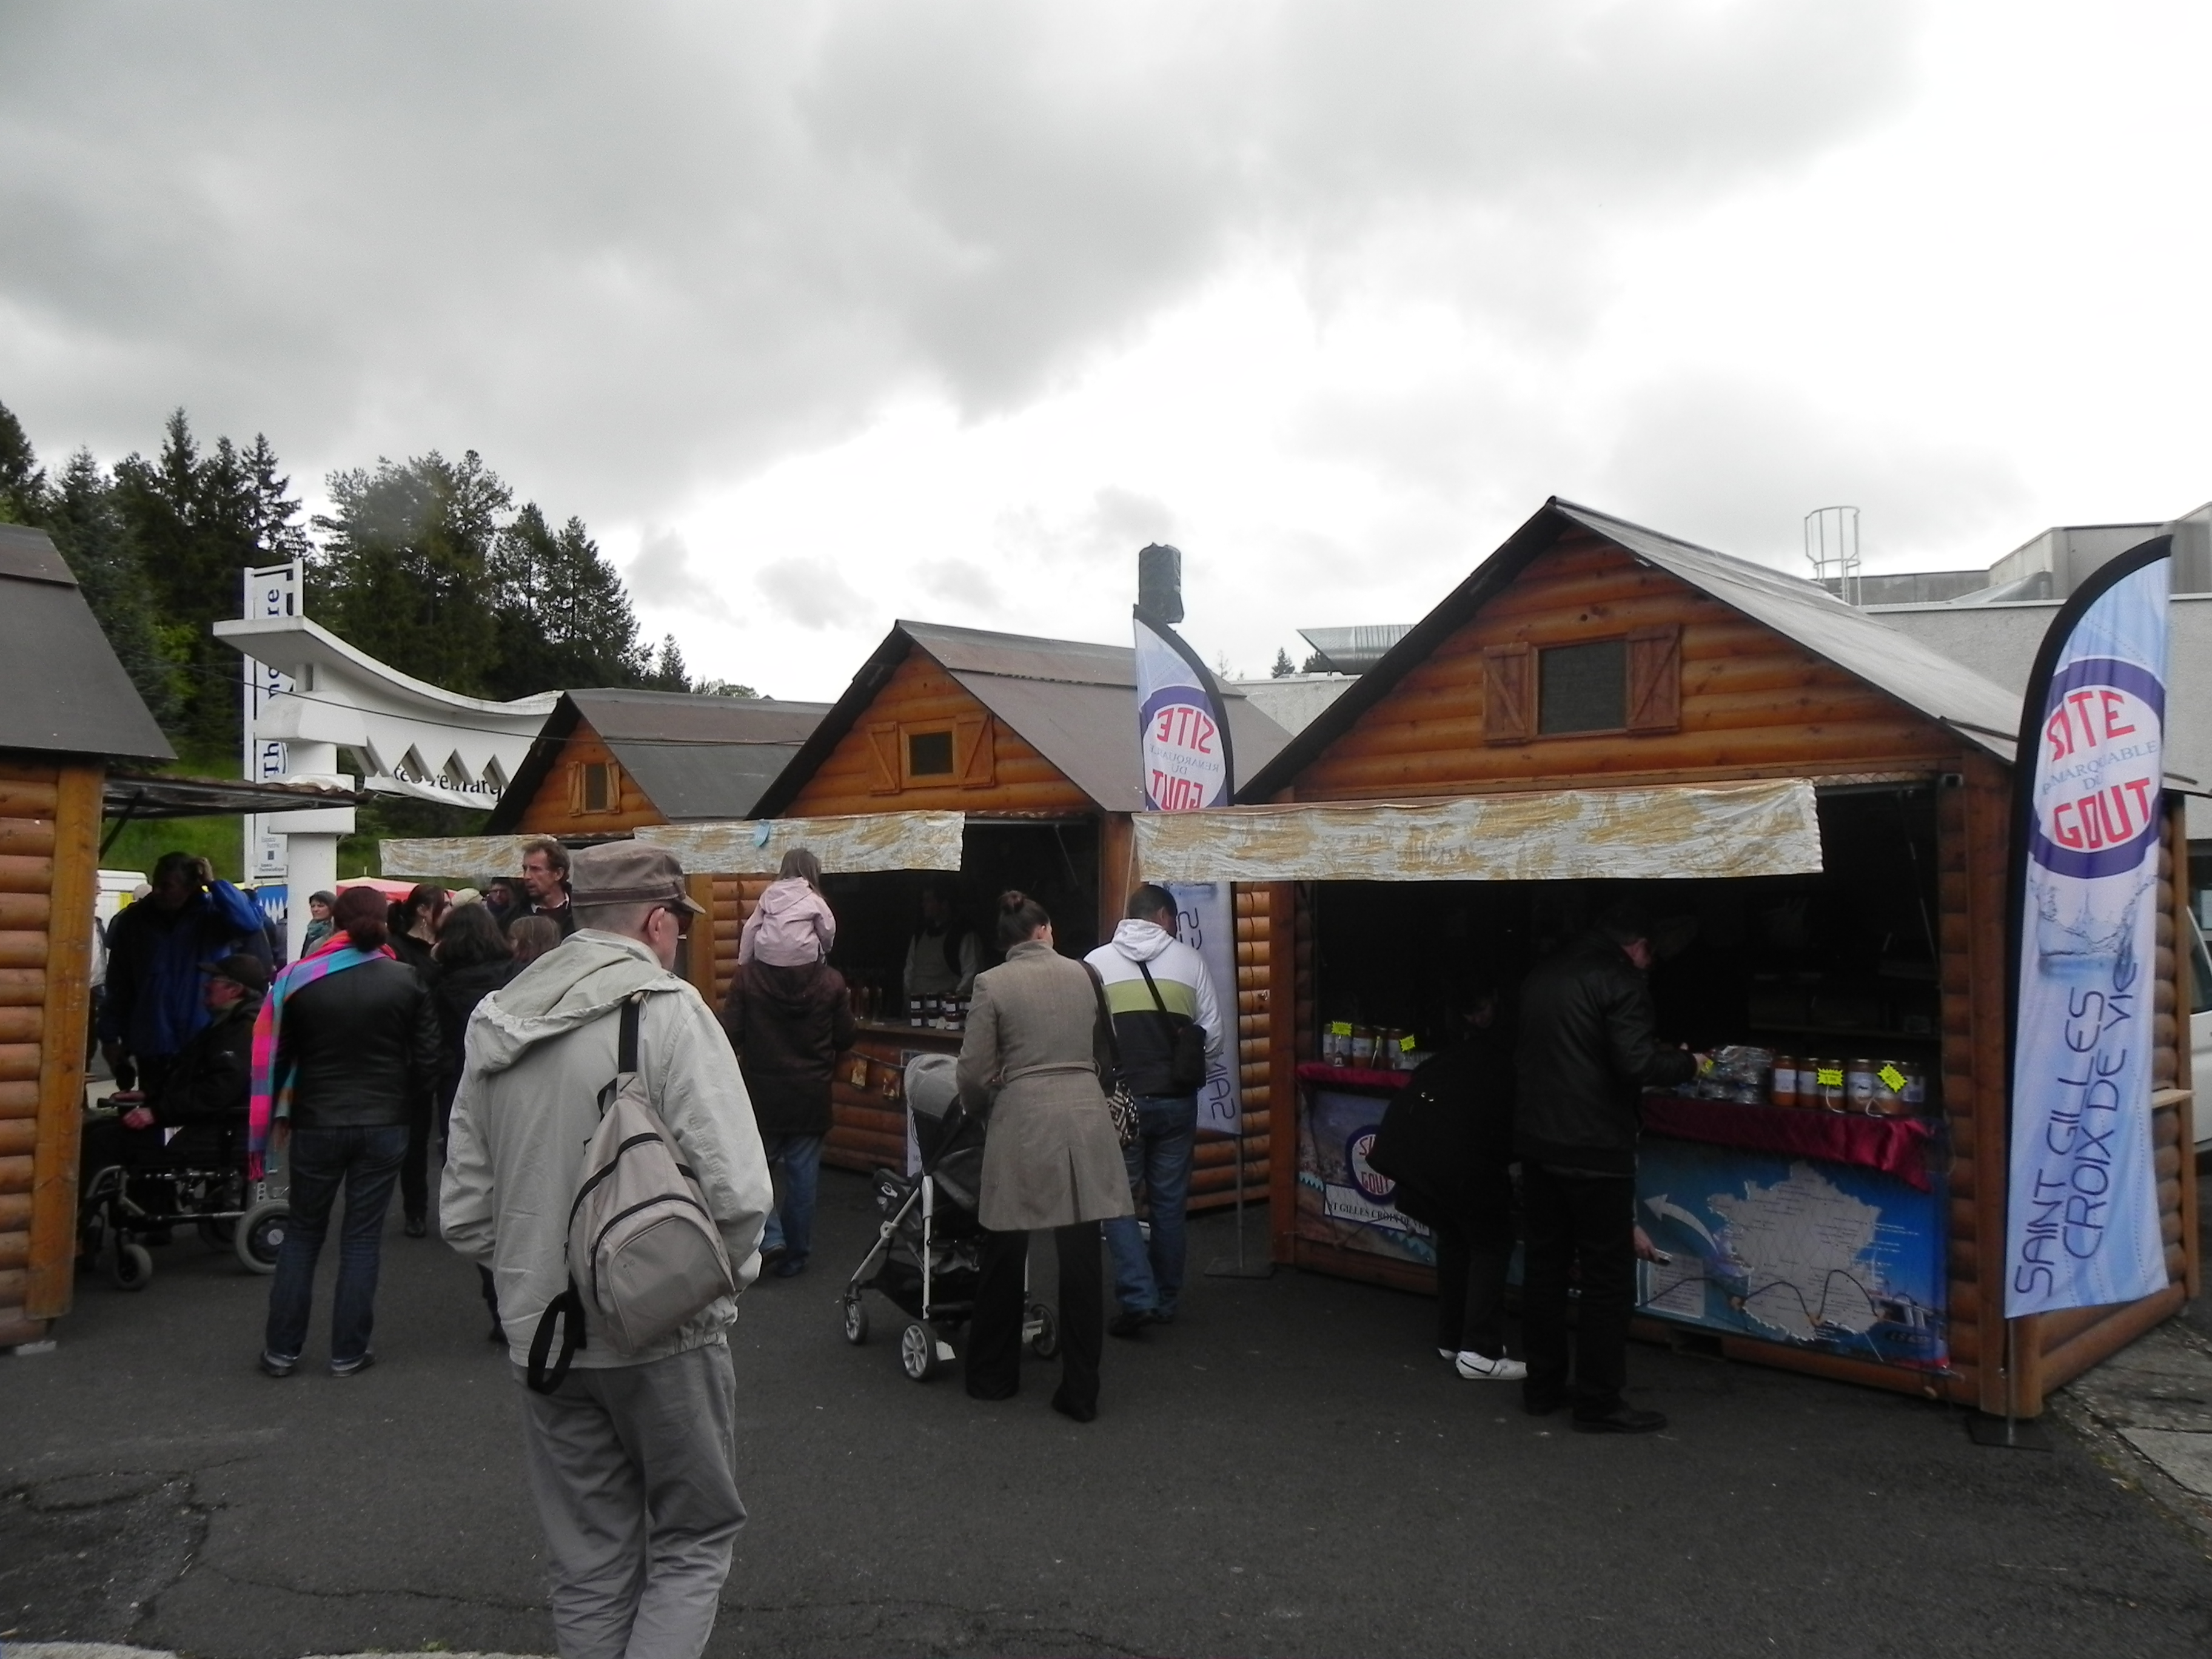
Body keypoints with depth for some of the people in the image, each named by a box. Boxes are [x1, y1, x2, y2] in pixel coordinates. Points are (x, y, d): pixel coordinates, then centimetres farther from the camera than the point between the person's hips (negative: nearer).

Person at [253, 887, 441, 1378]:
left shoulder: (300, 979, -5)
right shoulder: (407, 981, -6)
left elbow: (276, 1056, 1)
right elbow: (427, 1059, -4)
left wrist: (276, 1118, 12)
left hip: (316, 1124, 1)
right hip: (383, 1125, 0)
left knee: (302, 1232, 15)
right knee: (363, 1237, 7)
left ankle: (281, 1349, 18)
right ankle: (348, 1352, 11)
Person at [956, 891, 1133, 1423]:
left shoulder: (992, 984, -1)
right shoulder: (1081, 975, 8)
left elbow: (974, 1073, -2)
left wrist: (981, 1111, 17)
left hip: (1023, 1123, -2)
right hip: (1086, 1118, 2)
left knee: (1004, 1259, 15)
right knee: (1081, 1263, 6)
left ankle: (992, 1376, 29)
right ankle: (1081, 1393, 11)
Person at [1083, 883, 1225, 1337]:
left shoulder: (1098, 962, 1)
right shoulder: (1189, 961, 2)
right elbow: (1213, 1032, 3)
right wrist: (1199, 1076, 19)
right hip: (1177, 1099, 2)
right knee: (1169, 1201, 13)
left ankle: (1138, 1298, -3)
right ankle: (1166, 1299, 21)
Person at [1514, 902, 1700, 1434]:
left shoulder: (1543, 974, 13)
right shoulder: (1620, 981, -12)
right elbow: (1637, 1064, -20)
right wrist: (1687, 1063, -4)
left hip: (1537, 1140, 8)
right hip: (1595, 1148, -7)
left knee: (1544, 1264, 14)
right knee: (1607, 1276, 2)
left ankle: (1543, 1386, 22)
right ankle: (1599, 1403, 7)